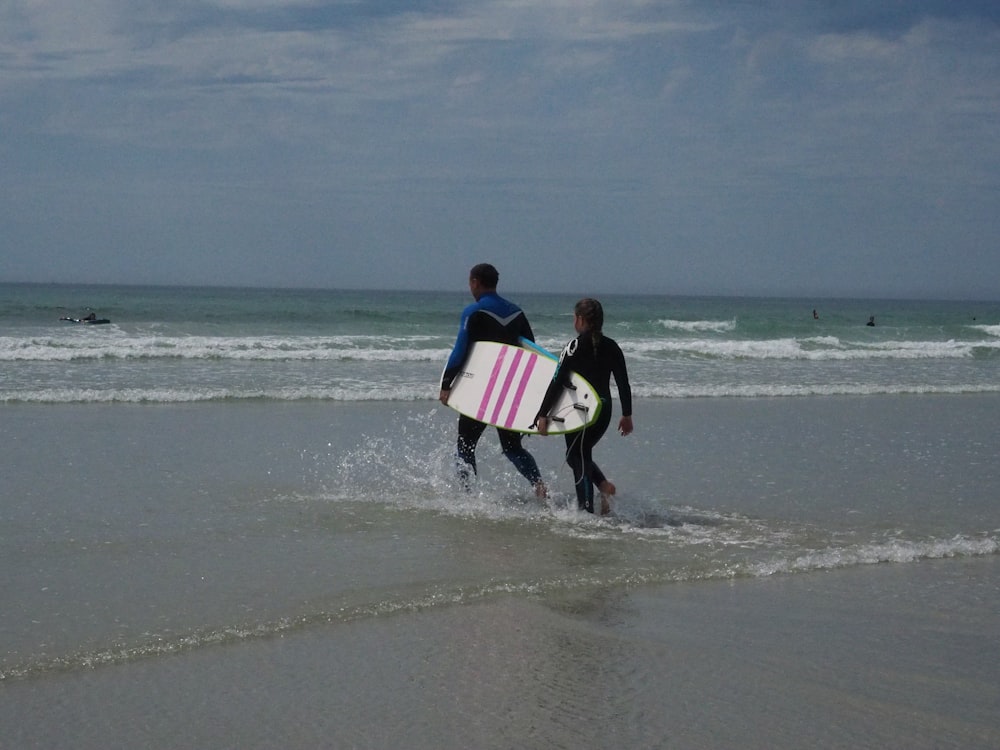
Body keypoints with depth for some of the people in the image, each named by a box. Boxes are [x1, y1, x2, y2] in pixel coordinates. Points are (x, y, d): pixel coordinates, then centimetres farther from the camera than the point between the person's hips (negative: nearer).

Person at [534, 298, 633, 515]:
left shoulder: (575, 347, -11)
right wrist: (627, 415, 17)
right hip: (603, 411, 6)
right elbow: (623, 384, 7)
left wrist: (542, 414, -11)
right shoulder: (611, 347, 4)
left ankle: (586, 509, -3)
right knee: (580, 455, 22)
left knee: (577, 458, 4)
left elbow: (557, 383, -14)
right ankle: (603, 484, -1)